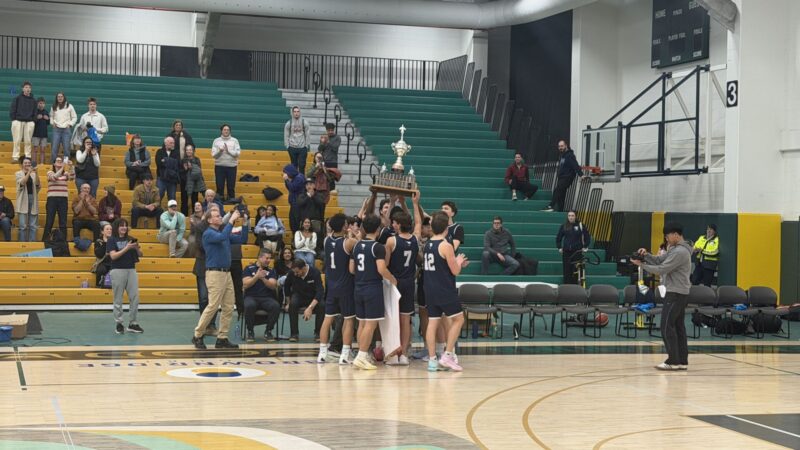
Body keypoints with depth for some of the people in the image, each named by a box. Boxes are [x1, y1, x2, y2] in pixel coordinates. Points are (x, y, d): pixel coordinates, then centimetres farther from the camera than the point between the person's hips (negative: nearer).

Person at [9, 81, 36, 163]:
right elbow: (13, 110, 3)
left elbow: (34, 112, 13)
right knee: (17, 141, -4)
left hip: (29, 122, 2)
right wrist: (13, 119, -5)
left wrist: (33, 121, 2)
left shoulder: (33, 101, 12)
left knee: (28, 141, 0)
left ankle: (28, 157, 3)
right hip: (18, 121, -2)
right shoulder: (17, 98, 5)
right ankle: (15, 157, -4)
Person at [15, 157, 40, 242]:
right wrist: (29, 172, -19)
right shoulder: (18, 174, 5)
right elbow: (22, 183, -13)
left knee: (33, 225, 2)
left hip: (33, 198, 3)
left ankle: (32, 243, 6)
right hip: (23, 200, -3)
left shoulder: (33, 174, 12)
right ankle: (22, 243, -2)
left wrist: (36, 173, -13)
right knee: (23, 225, -7)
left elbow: (38, 185, -3)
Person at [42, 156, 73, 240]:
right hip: (52, 199, -2)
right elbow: (54, 177, -17)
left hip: (63, 199, 2)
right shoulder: (50, 173, 4)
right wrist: (62, 168, -24)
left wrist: (71, 167, -22)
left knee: (63, 222, 3)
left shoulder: (65, 173, 11)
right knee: (49, 222, -3)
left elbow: (72, 177, -9)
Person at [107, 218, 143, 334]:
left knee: (135, 297, 1)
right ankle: (119, 324, 8)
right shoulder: (112, 240, -2)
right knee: (118, 299, 1)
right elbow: (113, 256, -14)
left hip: (131, 270, 4)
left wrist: (137, 247, -9)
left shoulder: (130, 239, 11)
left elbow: (140, 255, 11)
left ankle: (132, 323, 8)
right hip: (118, 271, -4)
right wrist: (127, 248, -20)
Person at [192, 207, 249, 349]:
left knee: (229, 308, 4)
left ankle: (222, 338, 8)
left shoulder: (224, 232, 16)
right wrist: (231, 220, -24)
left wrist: (245, 224, 3)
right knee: (213, 306, -10)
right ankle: (197, 336, 2)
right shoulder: (208, 233, -8)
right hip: (215, 273, -8)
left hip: (226, 273, 8)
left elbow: (242, 240, 14)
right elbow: (222, 237, -28)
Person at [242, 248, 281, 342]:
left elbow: (273, 286, -2)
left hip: (266, 298, 2)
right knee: (249, 306, -38)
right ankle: (250, 331, -15)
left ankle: (268, 331, -11)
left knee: (276, 306, -31)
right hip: (251, 296, -2)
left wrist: (263, 278, -18)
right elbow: (245, 285, -5)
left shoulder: (271, 271, 14)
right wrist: (256, 276, -18)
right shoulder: (249, 269, 7)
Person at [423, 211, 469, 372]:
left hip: (430, 290, 7)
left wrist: (456, 263, 23)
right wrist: (459, 262, 10)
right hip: (445, 291, -7)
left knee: (432, 322, 7)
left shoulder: (427, 245, 9)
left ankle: (432, 360, 6)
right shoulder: (446, 246, -14)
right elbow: (455, 271, -11)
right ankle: (447, 355, 0)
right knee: (458, 319, 6)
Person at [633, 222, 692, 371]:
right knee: (678, 327, 9)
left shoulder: (680, 252, -19)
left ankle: (673, 361, -7)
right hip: (679, 293, 10)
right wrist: (646, 255, -3)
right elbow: (660, 261, 14)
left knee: (667, 327, -8)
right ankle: (682, 361, 10)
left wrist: (641, 265, -14)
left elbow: (661, 269, -21)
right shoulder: (675, 249, 15)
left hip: (675, 293, -10)